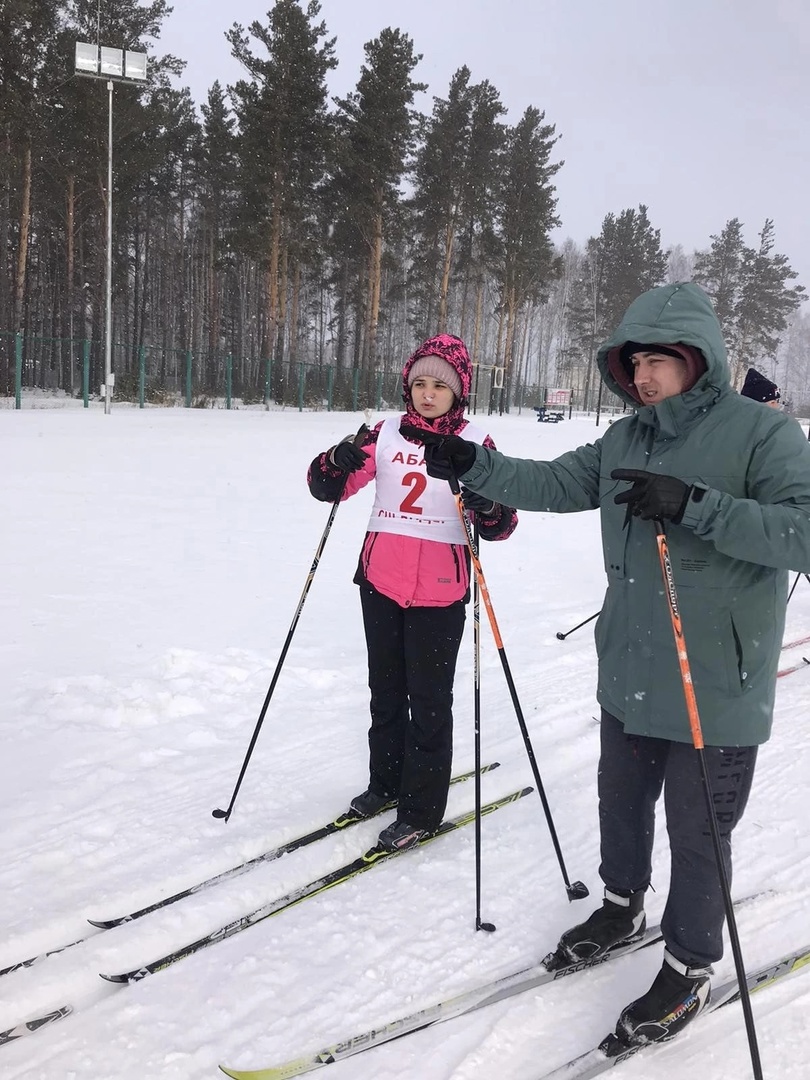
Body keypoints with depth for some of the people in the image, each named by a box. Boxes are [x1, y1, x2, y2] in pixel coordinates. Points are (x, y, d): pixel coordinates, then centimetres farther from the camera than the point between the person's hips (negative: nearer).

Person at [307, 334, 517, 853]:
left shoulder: (475, 442, -4)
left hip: (439, 594, -4)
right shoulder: (387, 434, 5)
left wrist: (490, 510, -27)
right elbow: (328, 487, 2)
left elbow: (503, 523, -4)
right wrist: (335, 465, -20)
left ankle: (423, 809, 16)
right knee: (386, 689, 17)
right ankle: (387, 782, 36)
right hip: (380, 582, 4)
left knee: (429, 699, 3)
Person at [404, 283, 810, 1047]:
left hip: (716, 690, -6)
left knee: (698, 833, 8)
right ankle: (622, 908, 48)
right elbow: (552, 484, 5)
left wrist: (695, 505, -31)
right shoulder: (626, 441, 6)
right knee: (621, 803, 23)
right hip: (629, 676, 6)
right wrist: (474, 466, -8)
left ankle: (689, 968, 30)